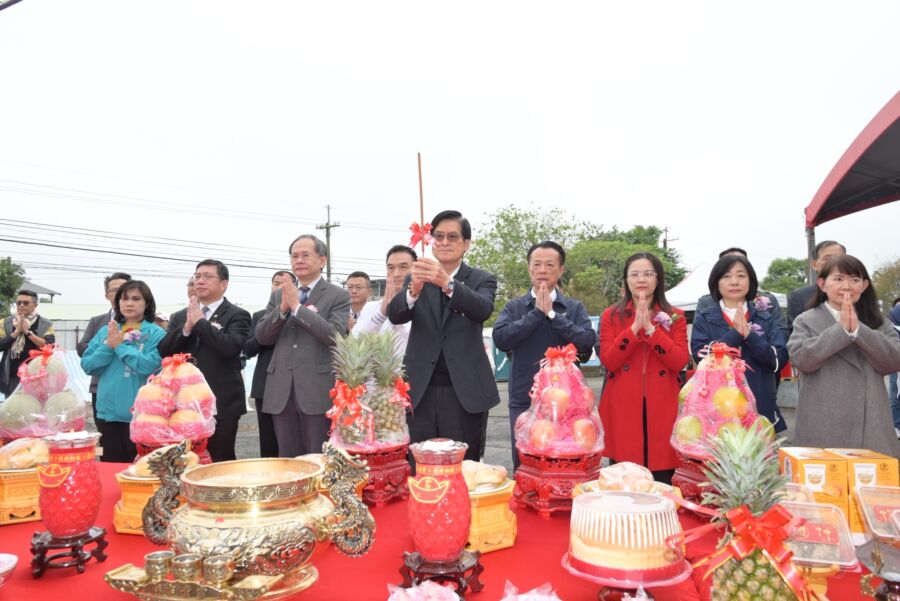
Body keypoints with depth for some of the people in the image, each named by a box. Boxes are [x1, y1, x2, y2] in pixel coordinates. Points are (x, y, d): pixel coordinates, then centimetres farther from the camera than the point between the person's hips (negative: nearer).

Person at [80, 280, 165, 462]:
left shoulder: (156, 333, -5)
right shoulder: (105, 331, 9)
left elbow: (150, 366, -19)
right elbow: (87, 366, 4)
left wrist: (119, 346, -13)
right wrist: (108, 346, -11)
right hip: (108, 411, 4)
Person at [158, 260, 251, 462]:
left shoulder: (237, 315, -2)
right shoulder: (179, 317, 15)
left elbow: (230, 346, -19)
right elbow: (164, 352, 4)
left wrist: (200, 322, -13)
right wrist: (187, 327, -10)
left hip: (220, 404, -5)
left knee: (220, 463, 2)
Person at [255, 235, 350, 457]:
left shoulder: (338, 295, -1)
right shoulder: (278, 295, 14)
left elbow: (335, 335, -15)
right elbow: (262, 336, 7)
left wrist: (297, 306, -16)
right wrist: (282, 308, -10)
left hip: (318, 390, -4)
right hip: (282, 391, 5)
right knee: (287, 460, 12)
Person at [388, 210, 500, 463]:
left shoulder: (482, 279, 4)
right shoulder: (415, 279, 10)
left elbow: (482, 310, -18)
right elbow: (395, 316, -8)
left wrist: (447, 283, -35)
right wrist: (414, 290, -30)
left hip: (464, 390, -1)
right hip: (421, 389, 2)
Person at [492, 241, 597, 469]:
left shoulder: (575, 308, 4)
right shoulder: (514, 307, 4)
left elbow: (587, 342, -10)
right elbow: (501, 339, -12)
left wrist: (552, 314, -13)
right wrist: (537, 313, -13)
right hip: (523, 401, 0)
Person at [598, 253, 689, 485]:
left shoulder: (675, 317, 8)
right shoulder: (611, 316, 6)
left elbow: (680, 362, -6)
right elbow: (608, 360, -7)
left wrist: (650, 328, -14)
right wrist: (635, 328, -15)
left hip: (662, 409, 1)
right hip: (622, 409, 0)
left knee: (663, 483, 3)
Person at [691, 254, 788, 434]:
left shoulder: (767, 319, 10)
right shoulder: (703, 318, 4)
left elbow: (779, 360, -2)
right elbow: (702, 357, -10)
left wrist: (749, 335, -13)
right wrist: (735, 333, -13)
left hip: (760, 409, 2)